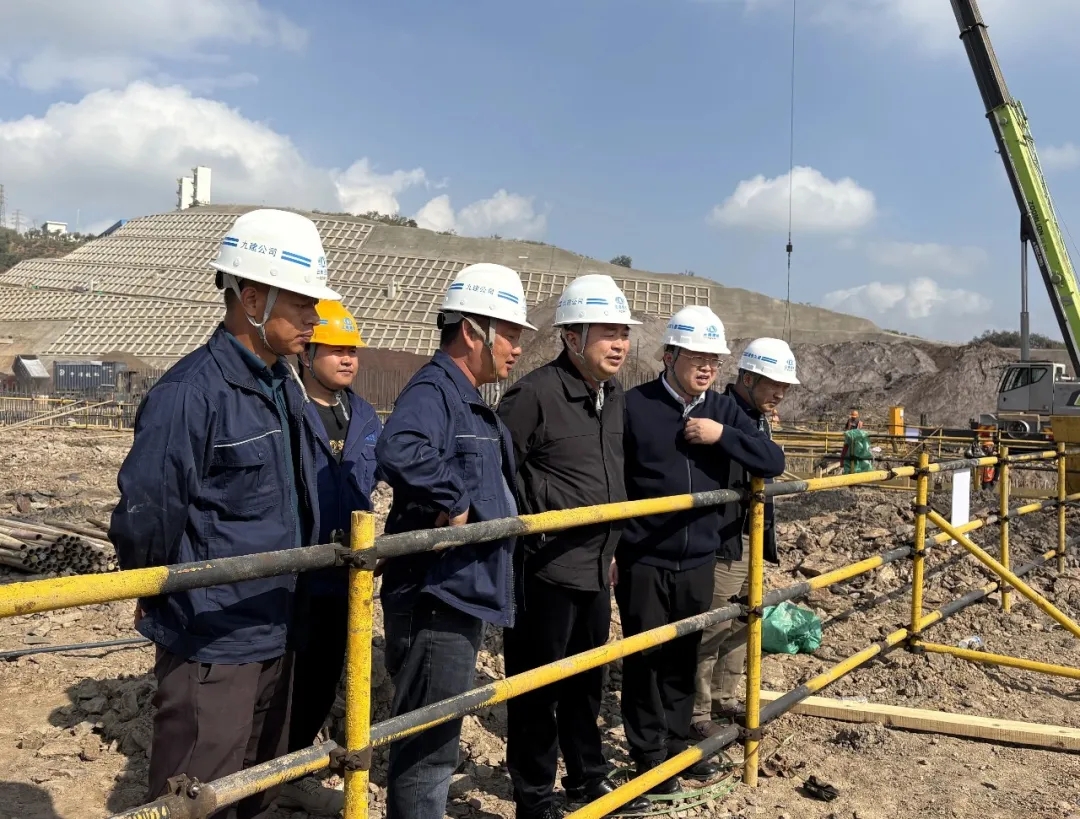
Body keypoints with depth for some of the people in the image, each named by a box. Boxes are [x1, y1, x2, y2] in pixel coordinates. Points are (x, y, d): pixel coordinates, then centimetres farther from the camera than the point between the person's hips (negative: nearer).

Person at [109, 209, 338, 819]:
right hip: (211, 645, -8)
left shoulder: (286, 386, 7)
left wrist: (283, 596, 14)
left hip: (274, 634, 8)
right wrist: (165, 598, -4)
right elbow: (144, 516, -21)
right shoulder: (192, 393, -21)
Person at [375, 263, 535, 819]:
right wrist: (454, 501, -29)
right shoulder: (432, 392, -17)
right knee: (428, 748, 0)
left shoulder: (470, 402, 15)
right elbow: (399, 451, -41)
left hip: (462, 597, 10)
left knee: (434, 742, 23)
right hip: (433, 602, -10)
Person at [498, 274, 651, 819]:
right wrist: (541, 515, -14)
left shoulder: (613, 394, 9)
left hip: (595, 568, 8)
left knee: (587, 682, 21)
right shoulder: (535, 393, -17)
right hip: (545, 569, -8)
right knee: (537, 689, 5)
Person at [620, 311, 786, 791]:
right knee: (645, 660, 7)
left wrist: (722, 436, -15)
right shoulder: (634, 406, -9)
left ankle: (677, 744, 32)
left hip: (700, 562, 4)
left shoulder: (724, 410, 5)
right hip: (643, 562, -4)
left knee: (684, 659, 15)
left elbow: (772, 462, -1)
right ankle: (649, 753, 22)